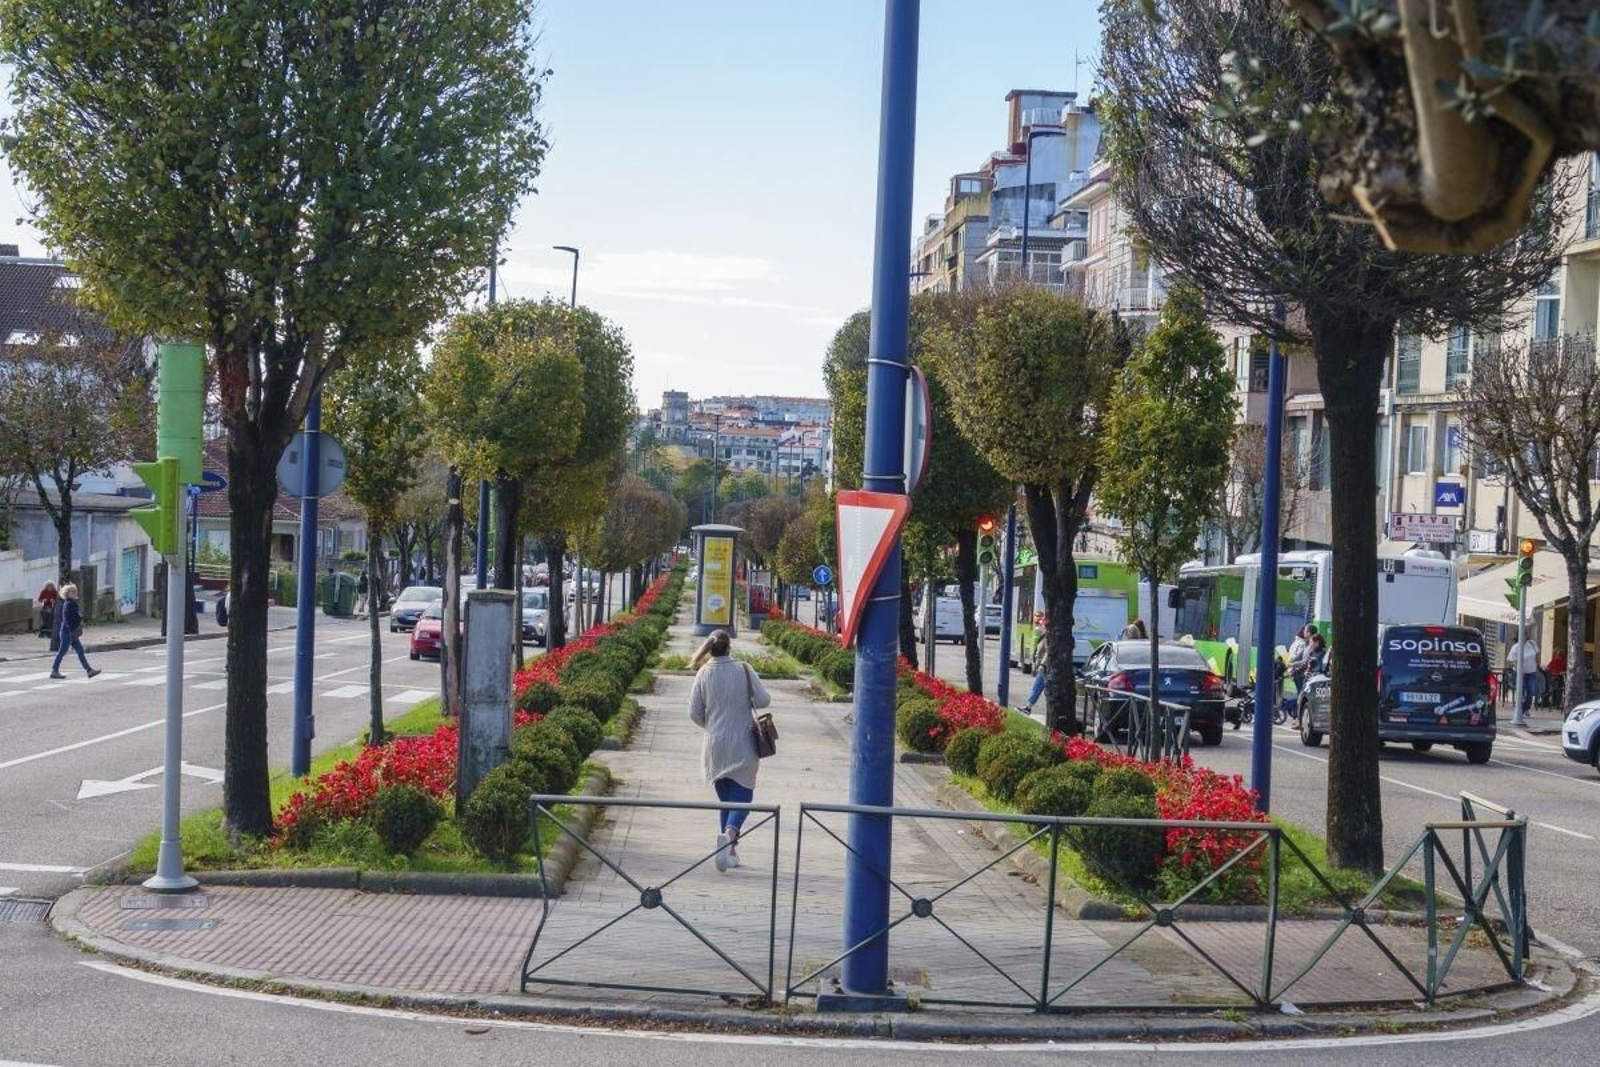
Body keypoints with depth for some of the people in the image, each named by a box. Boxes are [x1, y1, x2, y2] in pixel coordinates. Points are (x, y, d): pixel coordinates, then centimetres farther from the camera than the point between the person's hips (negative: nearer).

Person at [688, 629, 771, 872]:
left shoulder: (704, 674, -3)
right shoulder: (743, 670, -6)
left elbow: (694, 713, -1)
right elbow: (763, 700, -10)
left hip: (715, 746, 2)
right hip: (743, 745, -2)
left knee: (725, 799, 14)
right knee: (742, 795, 4)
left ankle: (730, 852, 12)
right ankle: (729, 832, -25)